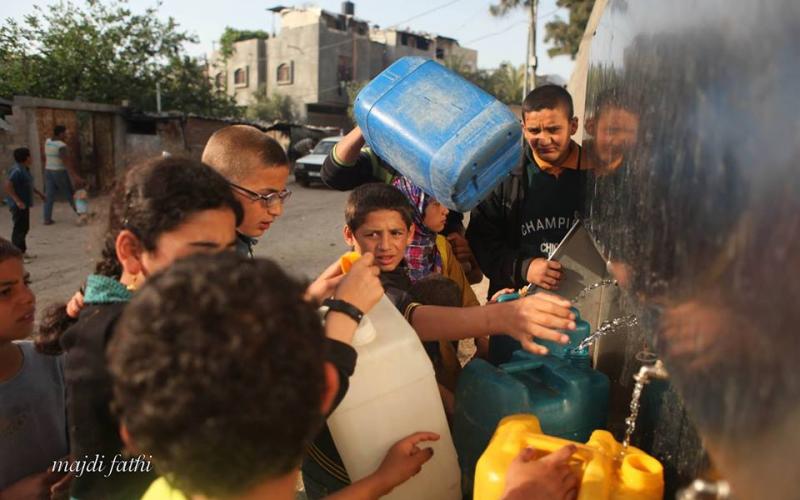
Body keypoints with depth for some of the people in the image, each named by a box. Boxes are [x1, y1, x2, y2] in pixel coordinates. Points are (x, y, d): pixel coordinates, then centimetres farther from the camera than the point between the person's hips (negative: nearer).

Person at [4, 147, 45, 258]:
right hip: (18, 205, -10)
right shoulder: (17, 170, -20)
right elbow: (8, 186, -26)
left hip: (24, 204, 10)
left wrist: (38, 192, 27)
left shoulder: (25, 169, 10)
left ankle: (22, 252, 28)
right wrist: (18, 201, -29)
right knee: (19, 228, -6)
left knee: (24, 228, 17)